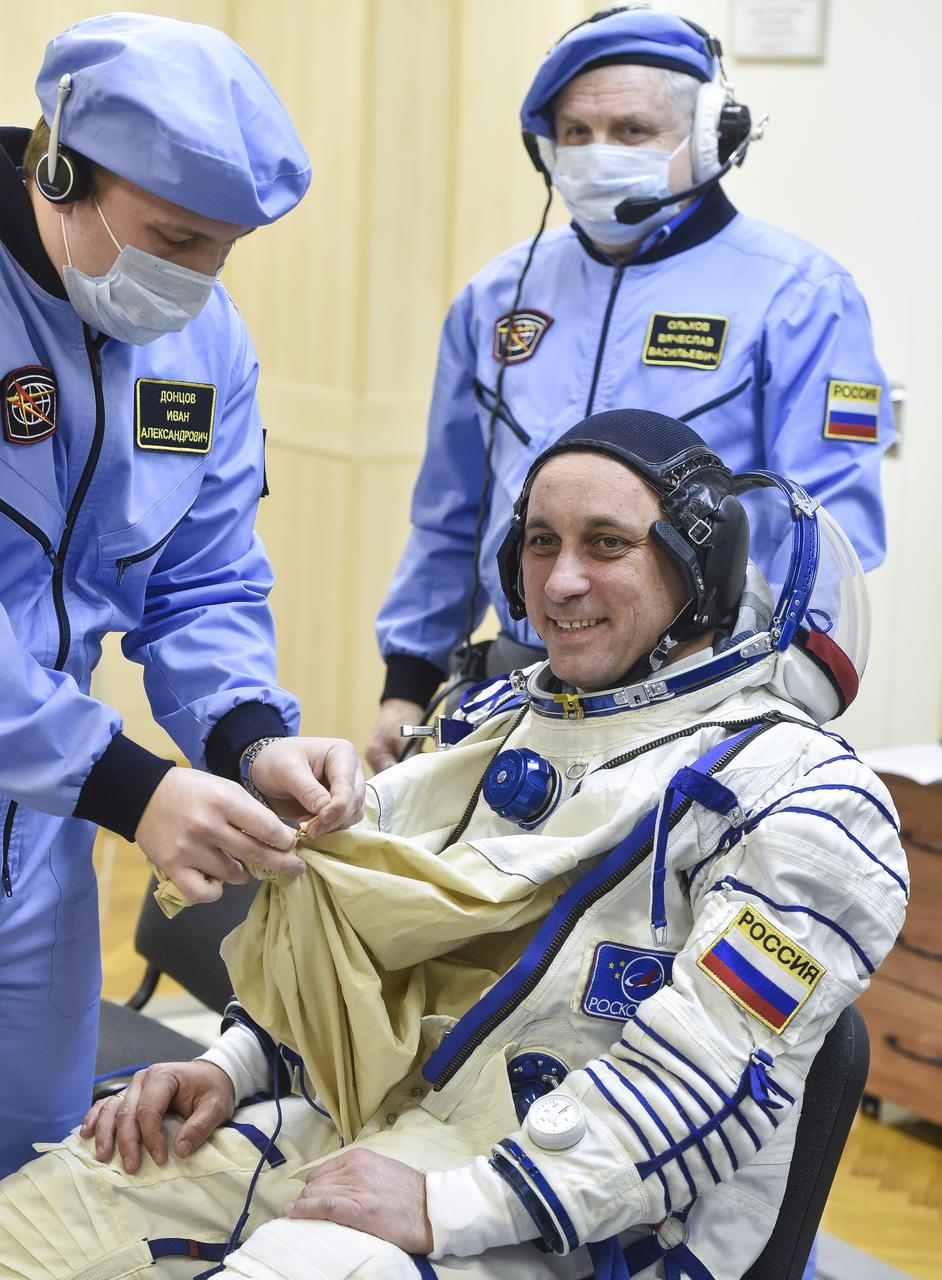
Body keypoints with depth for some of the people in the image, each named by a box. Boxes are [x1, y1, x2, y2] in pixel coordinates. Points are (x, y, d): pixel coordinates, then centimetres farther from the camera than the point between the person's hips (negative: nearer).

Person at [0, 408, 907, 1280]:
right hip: (357, 1128, 7)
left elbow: (704, 1081, -17)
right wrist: (232, 1067, 8)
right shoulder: (500, 721, 18)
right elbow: (358, 926, 24)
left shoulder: (794, 790, -7)